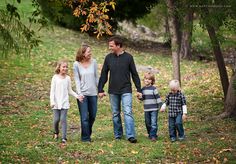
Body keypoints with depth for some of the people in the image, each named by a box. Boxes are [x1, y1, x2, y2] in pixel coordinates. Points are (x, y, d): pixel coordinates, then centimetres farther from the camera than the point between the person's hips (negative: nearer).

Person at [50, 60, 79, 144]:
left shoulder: (68, 78, 6)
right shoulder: (55, 77, 0)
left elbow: (70, 91, 12)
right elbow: (52, 90, -1)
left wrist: (77, 96, -2)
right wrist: (52, 101, -10)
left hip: (64, 103, 1)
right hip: (56, 103, -1)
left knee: (63, 119, -7)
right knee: (56, 119, 0)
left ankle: (64, 137, -7)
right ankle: (56, 133, 28)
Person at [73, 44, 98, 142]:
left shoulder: (93, 62, 3)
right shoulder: (77, 64, -4)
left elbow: (96, 77, 10)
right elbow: (77, 80, -4)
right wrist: (79, 93, -12)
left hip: (93, 93, 3)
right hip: (83, 94, -3)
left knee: (93, 116, 9)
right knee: (84, 117, -3)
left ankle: (88, 133, 27)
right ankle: (85, 137, 6)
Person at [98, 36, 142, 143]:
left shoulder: (128, 57, -2)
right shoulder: (108, 58, 4)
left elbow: (134, 74, 2)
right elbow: (103, 75, 9)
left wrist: (139, 89, -1)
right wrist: (100, 90, 5)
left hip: (126, 90, -3)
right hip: (113, 91, 3)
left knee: (128, 112, -12)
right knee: (115, 114, 9)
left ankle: (131, 136, -15)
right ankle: (118, 135, 18)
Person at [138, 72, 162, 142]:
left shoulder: (154, 88, -5)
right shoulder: (143, 89, 9)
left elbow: (158, 97, -5)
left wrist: (160, 105, -9)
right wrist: (139, 97, -6)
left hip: (154, 109, -5)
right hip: (146, 109, 5)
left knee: (154, 123, -9)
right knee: (148, 123, 10)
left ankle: (153, 135, -8)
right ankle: (150, 134, 22)